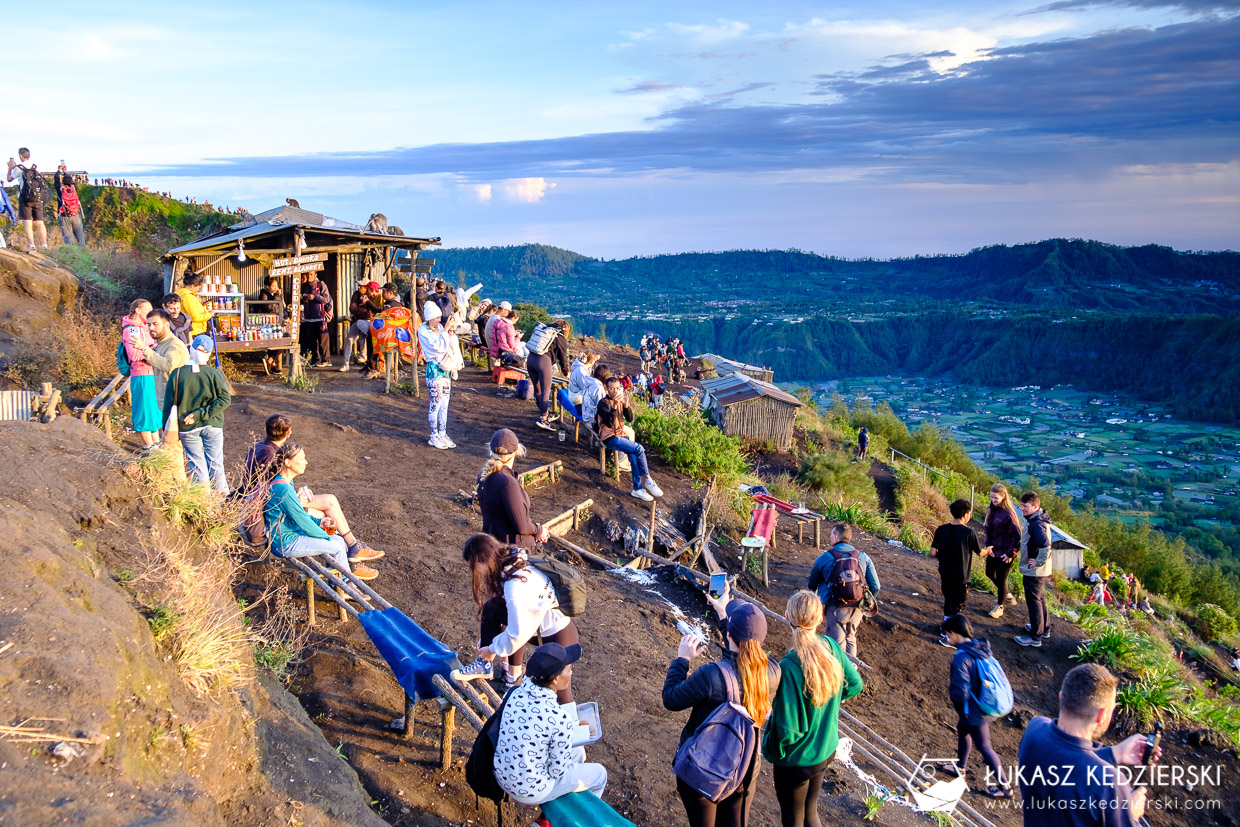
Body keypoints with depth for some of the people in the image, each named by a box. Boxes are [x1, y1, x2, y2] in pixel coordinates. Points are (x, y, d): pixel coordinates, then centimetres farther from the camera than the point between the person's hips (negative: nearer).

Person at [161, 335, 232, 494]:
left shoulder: (176, 374, -8)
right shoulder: (214, 374, -10)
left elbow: (169, 405, -4)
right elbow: (225, 399, -15)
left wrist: (168, 431, 5)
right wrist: (201, 414, -14)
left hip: (187, 429, 0)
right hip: (212, 426, 0)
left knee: (197, 466, 10)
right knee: (215, 463, 12)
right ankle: (222, 495, 21)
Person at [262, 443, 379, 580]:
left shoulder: (282, 482, 6)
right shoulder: (284, 489, -27)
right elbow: (303, 521, -21)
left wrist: (318, 522, 6)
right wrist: (326, 537, -9)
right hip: (285, 544, -10)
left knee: (340, 540, 8)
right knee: (337, 547, -6)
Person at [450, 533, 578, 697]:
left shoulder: (516, 588, -32)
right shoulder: (514, 559, -6)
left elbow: (517, 635, -24)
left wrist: (492, 649, -5)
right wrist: (486, 634, 13)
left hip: (558, 637, -9)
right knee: (492, 607, 3)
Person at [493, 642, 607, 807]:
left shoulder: (517, 694, -11)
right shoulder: (561, 719, -30)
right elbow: (557, 770, -18)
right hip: (531, 789, -6)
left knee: (578, 753, 27)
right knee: (599, 773, 18)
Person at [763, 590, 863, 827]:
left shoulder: (789, 667, -32)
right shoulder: (831, 647, -14)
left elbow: (787, 730, -26)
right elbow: (855, 685, 4)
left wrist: (770, 750, -8)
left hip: (796, 761, -6)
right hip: (827, 750, 6)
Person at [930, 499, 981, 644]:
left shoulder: (941, 530, -7)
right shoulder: (968, 533, -17)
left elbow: (933, 552, -7)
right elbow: (979, 552, -3)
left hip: (945, 574, 5)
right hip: (960, 577, -5)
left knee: (948, 600, 24)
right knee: (959, 605, 8)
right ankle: (947, 635, 8)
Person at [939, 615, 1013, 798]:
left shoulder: (961, 658, -31)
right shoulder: (981, 648, -5)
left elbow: (960, 692, -32)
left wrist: (950, 690, -9)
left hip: (974, 711, -9)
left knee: (983, 746, 8)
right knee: (962, 730, 28)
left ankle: (1004, 786, 21)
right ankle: (960, 767, 48)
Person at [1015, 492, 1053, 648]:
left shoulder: (1037, 524, -26)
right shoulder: (1034, 520, 5)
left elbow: (1045, 545, -37)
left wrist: (1039, 561, -26)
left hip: (1034, 572, -10)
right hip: (1039, 571, 10)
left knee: (1034, 601, 1)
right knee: (1040, 599, 24)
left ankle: (1035, 637, 11)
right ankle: (1044, 628, 40)